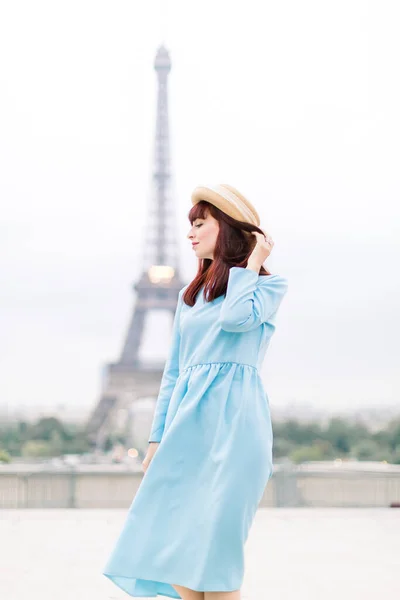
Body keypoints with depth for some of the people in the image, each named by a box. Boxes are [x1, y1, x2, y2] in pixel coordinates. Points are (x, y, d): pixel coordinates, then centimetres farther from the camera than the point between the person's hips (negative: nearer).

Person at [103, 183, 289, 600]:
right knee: (174, 548, 0)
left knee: (212, 549, -10)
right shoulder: (190, 295, 21)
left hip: (232, 423, -6)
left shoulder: (267, 285, 5)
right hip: (188, 424, 6)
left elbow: (236, 317, -18)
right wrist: (157, 438, 12)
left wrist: (251, 263, -3)